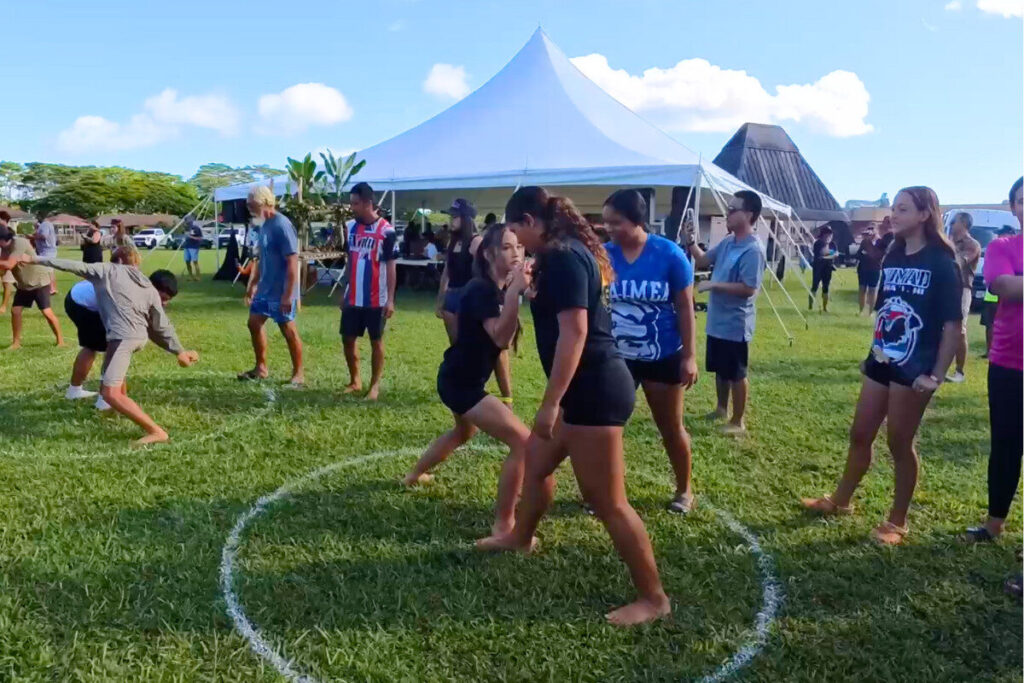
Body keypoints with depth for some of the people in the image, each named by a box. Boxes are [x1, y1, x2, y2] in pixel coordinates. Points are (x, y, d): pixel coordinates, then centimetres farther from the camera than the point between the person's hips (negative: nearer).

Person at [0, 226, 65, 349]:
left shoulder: (19, 243, -26)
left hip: (39, 281, -8)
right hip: (23, 284, 8)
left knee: (47, 312, -11)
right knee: (15, 311, 2)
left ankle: (60, 340, 1)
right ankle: (16, 343, 11)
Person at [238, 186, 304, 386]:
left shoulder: (282, 226, -20)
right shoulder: (264, 225, 9)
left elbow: (292, 263, -23)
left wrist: (288, 295, -24)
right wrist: (251, 285, 21)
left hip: (280, 291, -9)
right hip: (264, 288, 9)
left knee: (288, 330, 0)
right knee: (254, 323, 14)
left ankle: (299, 374, 12)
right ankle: (261, 368, 28)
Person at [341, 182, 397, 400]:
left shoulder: (386, 231, -11)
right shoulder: (351, 227, 6)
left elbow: (390, 267, -9)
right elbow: (350, 261, 14)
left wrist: (390, 299, -13)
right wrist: (345, 292, 14)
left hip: (376, 299, -5)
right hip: (353, 298, 6)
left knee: (376, 341, 4)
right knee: (348, 339, 9)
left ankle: (375, 386, 15)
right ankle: (355, 381, 25)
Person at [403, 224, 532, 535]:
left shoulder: (496, 288, 7)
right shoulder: (482, 290, -22)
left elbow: (504, 339, 3)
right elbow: (501, 338, -34)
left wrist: (517, 291, -5)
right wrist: (514, 292, -43)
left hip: (460, 378, 11)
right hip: (461, 383, -11)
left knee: (464, 432, 38)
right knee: (524, 443, -17)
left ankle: (414, 475, 58)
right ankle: (503, 525, -7)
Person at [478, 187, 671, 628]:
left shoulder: (562, 257, -17)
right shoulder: (567, 252, 14)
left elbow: (575, 332, -25)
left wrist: (550, 402, -24)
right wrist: (531, 283, 26)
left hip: (594, 389, -11)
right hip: (588, 385, 11)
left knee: (607, 502, -3)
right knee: (536, 458, 26)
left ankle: (653, 597, 10)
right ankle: (521, 537, 49)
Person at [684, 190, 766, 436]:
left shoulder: (752, 250, -20)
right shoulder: (727, 242, 7)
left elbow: (749, 288, -25)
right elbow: (702, 261, 17)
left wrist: (713, 285, -22)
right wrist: (691, 241, 0)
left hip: (735, 324, -9)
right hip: (717, 321, 9)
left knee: (736, 374, 4)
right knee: (720, 370, 22)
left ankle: (738, 421, 17)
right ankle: (722, 409, 39)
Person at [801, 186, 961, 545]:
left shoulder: (941, 262, -11)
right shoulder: (892, 258, 8)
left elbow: (952, 324, -12)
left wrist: (937, 374, -16)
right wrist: (874, 352, 14)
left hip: (913, 369, -6)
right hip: (881, 363, 6)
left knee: (899, 442, 4)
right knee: (860, 434, 14)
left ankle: (897, 521, 20)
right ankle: (840, 501, 30)